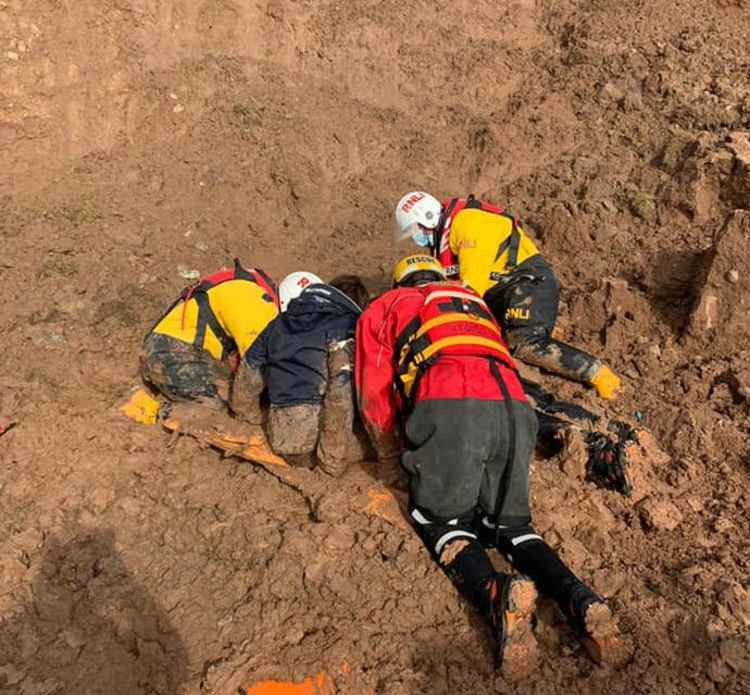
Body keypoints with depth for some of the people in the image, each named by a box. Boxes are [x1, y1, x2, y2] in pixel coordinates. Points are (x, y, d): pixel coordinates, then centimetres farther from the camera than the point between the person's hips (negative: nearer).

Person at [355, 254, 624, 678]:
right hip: (514, 409, 4)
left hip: (448, 409, -4)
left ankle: (496, 594, -14)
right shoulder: (475, 301, 39)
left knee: (439, 519, 15)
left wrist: (394, 460, 35)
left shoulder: (385, 307, 26)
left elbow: (375, 397, 21)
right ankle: (579, 599, -6)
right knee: (510, 522, 19)